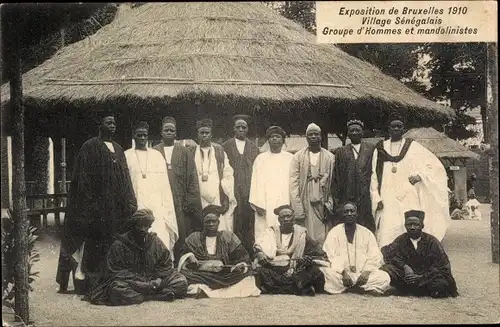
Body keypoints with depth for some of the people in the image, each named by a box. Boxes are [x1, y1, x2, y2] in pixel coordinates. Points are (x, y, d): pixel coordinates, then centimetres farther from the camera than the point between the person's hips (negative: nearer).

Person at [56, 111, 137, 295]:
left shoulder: (118, 149, 16)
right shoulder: (90, 147, -3)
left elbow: (125, 179, 16)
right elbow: (82, 178, -9)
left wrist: (130, 203, 8)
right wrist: (89, 204, -16)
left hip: (116, 206, 6)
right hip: (96, 204, -6)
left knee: (113, 242, 5)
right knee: (92, 244, -5)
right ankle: (82, 282, 2)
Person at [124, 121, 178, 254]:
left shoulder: (157, 156, 13)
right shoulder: (126, 156, 7)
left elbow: (164, 183, 11)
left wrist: (167, 208, 5)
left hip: (157, 208, 2)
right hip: (136, 207, -2)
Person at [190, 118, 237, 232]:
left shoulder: (219, 151, 9)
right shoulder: (192, 152, 11)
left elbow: (228, 175, 4)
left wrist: (226, 198, -4)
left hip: (218, 200, -1)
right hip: (198, 200, 1)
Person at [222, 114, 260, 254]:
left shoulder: (254, 148, 12)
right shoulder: (226, 146, 7)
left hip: (249, 191, 2)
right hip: (232, 190, -2)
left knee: (249, 223, 1)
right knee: (233, 223, -5)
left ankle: (249, 252, 8)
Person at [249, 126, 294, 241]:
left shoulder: (290, 158, 9)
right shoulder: (260, 159, 11)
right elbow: (255, 182, 6)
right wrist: (257, 205, -3)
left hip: (285, 204, 0)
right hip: (265, 206, 1)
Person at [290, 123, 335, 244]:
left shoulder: (330, 157, 7)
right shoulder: (298, 157, 5)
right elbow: (293, 183, 0)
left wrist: (330, 205, -5)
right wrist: (297, 209, -8)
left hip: (323, 204, 0)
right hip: (305, 204, 0)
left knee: (322, 238, -3)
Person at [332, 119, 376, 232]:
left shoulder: (371, 149, 8)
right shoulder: (341, 152, 12)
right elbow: (335, 178, 10)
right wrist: (336, 199, 4)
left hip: (367, 198, -1)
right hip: (346, 200, 1)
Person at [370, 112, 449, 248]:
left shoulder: (413, 147, 8)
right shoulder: (380, 148, 11)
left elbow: (435, 165, 6)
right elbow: (374, 175, 10)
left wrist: (420, 176, -12)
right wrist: (377, 199, 0)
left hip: (409, 198, -1)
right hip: (387, 200, 1)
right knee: (387, 234, -8)